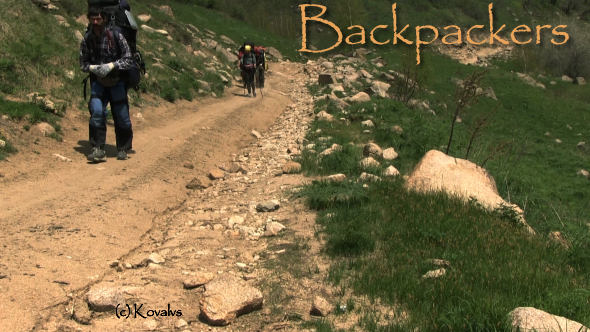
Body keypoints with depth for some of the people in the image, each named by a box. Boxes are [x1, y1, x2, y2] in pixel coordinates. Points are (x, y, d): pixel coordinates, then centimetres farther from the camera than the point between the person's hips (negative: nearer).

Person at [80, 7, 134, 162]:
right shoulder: (87, 39, -3)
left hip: (117, 80, -1)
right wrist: (92, 68, -17)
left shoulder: (116, 36, -11)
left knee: (121, 116, 5)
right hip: (97, 81, 1)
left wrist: (111, 65, -23)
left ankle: (123, 149, 23)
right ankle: (98, 149, -13)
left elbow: (128, 60, -8)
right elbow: (83, 63, 4)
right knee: (96, 111, -18)